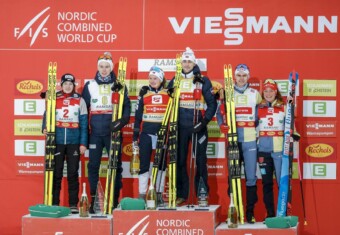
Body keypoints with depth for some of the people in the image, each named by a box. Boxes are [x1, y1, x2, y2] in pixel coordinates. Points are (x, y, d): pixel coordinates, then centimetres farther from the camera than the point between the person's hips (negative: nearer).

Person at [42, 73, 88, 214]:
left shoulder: (80, 101, 4)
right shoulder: (54, 99, 5)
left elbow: (83, 124, 3)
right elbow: (47, 115, 4)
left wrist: (83, 143, -2)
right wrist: (45, 128, -17)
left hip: (74, 143, 0)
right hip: (57, 141, 0)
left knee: (73, 173, 3)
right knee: (56, 173, 3)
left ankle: (73, 204, 8)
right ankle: (54, 204, 10)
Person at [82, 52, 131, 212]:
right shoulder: (89, 86, 9)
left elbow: (126, 105, 2)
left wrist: (123, 120, -16)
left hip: (112, 131, -1)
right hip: (95, 132, 1)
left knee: (116, 165, 2)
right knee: (93, 166, 0)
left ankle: (115, 200, 9)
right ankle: (93, 200, 6)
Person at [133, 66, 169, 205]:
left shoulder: (168, 94, 3)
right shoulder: (144, 93, 5)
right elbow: (138, 115, 7)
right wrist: (135, 136, 4)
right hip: (146, 132, 0)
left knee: (161, 164, 6)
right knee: (144, 163, -2)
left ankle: (159, 194, 13)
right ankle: (141, 195, 3)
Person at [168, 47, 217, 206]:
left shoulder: (203, 81, 1)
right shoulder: (175, 81, 10)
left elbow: (212, 103, -1)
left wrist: (205, 121, -12)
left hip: (198, 126, -3)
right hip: (180, 126, 3)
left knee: (200, 161, 1)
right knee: (180, 161, 5)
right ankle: (181, 194, 13)